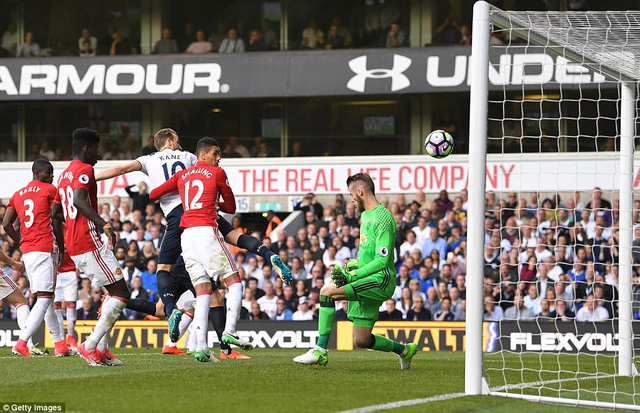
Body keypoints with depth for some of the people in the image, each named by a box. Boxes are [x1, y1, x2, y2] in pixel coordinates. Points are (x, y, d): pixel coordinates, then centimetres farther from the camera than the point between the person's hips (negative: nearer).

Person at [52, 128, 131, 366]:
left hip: (74, 247, 10)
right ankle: (91, 346, -12)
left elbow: (55, 212, 26)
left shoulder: (64, 175, 21)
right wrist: (104, 224, -32)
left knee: (114, 291, 16)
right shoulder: (84, 170, -8)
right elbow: (79, 200, -25)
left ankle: (101, 348, 8)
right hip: (90, 244, -10)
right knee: (121, 293, -6)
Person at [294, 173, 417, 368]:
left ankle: (320, 351, -22)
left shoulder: (383, 218, -13)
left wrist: (351, 276, -24)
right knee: (361, 341, 6)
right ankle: (404, 350, 29)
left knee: (328, 291, -23)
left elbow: (382, 260, -20)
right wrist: (351, 265, 11)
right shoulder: (366, 215, 18)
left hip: (381, 281, -10)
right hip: (367, 284, 10)